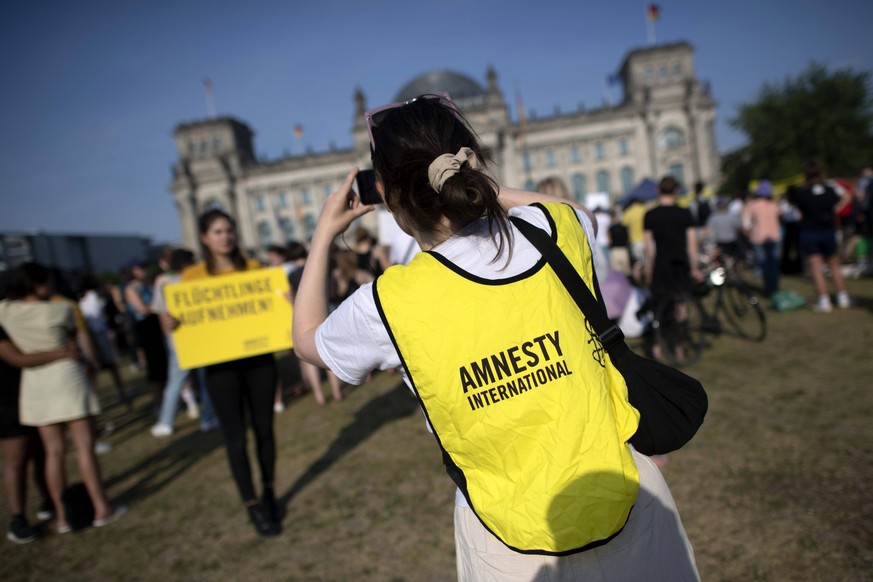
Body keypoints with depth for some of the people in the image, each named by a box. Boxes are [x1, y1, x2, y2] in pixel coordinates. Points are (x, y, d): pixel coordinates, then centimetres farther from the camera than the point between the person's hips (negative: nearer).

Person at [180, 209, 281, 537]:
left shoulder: (253, 268, 5)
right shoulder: (192, 275, 0)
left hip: (259, 357, 2)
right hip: (221, 363, -2)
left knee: (264, 427, 12)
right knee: (235, 437, 2)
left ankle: (269, 492, 32)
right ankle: (253, 506, 17)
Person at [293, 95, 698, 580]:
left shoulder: (386, 304, -18)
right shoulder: (552, 232, -11)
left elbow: (307, 338, 6)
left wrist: (324, 232, 14)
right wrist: (486, 190, 15)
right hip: (625, 498, 3)